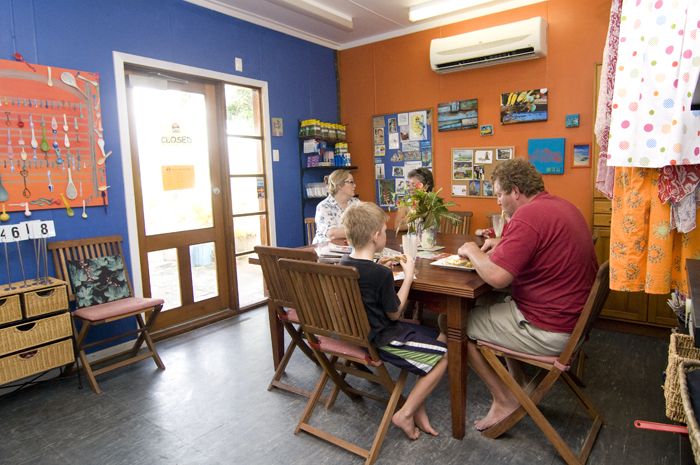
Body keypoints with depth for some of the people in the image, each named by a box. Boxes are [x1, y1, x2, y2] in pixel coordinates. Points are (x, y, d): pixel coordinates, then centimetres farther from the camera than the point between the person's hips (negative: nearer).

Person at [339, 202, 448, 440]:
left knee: (440, 338, 16)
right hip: (380, 340, -9)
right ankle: (406, 413, 8)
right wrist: (408, 275, -7)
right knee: (444, 354, 2)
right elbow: (394, 313, -13)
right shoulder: (381, 274, -26)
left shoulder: (344, 263, -2)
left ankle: (418, 409, 18)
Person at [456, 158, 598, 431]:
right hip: (574, 317, 10)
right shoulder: (562, 205, 8)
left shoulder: (528, 216, -24)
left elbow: (496, 277, -29)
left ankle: (504, 400, 10)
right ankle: (519, 385, 29)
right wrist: (503, 244, 14)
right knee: (501, 304, 29)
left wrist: (472, 251, -10)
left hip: (549, 332, -10)